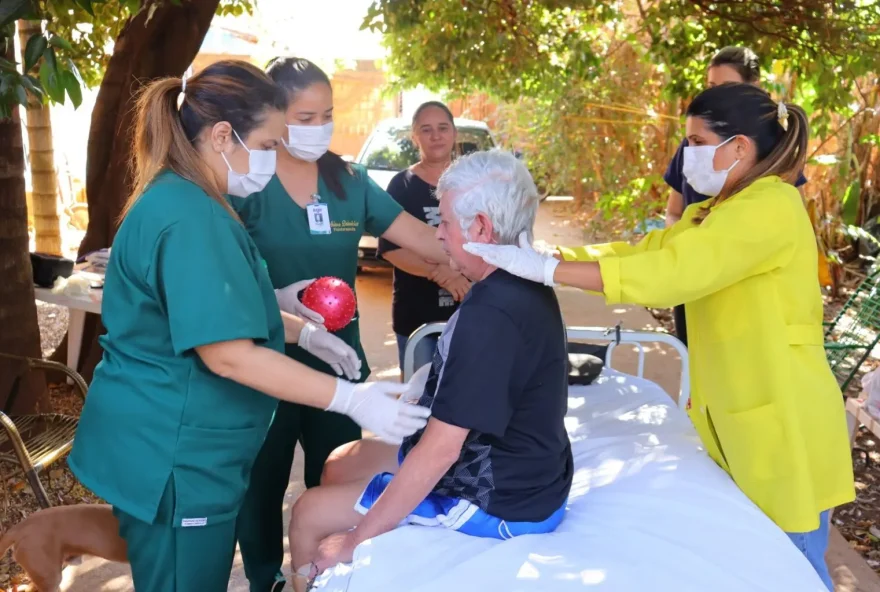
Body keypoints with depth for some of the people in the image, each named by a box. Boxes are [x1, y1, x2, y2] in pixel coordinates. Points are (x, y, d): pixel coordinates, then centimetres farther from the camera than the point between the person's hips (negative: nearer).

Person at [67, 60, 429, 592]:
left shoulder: (183, 202, 11)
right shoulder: (190, 218, -24)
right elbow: (227, 353, -28)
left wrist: (304, 333, 11)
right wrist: (351, 398, -27)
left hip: (176, 449, 10)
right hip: (172, 458, -10)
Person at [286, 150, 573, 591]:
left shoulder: (490, 314, -29)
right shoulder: (525, 287, 3)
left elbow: (440, 450, -28)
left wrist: (353, 542, -19)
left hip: (498, 501, -9)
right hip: (516, 469, 10)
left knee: (309, 514, 0)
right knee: (340, 466, 18)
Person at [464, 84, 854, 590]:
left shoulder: (772, 206, -20)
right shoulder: (711, 213, 12)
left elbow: (670, 272, -30)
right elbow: (636, 252, 4)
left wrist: (547, 270, -30)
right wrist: (536, 256, -6)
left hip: (782, 421, -8)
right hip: (738, 416, 8)